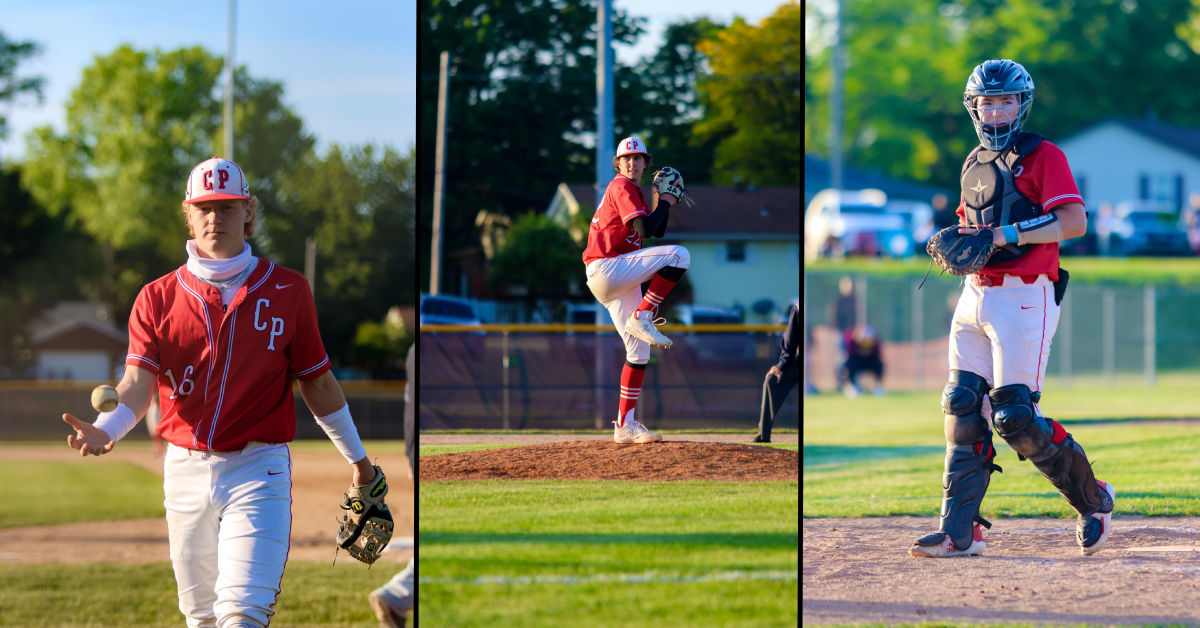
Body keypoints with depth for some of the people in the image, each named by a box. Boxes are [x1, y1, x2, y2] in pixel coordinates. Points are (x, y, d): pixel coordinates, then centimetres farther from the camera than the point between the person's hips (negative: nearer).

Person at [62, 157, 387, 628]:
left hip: (258, 469, -3)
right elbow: (139, 382, -7)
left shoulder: (288, 291, 3)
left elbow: (317, 382, 10)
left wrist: (357, 458, 15)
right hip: (185, 468, 3)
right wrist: (105, 429, -28)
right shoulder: (157, 298, 5)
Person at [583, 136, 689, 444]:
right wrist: (665, 202, -5)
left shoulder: (635, 192, 23)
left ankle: (625, 426, 7)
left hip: (617, 280, 10)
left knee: (639, 352, 7)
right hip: (606, 268, -10)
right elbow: (646, 229, -19)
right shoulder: (622, 187, -8)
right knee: (679, 254, -22)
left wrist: (664, 202, 10)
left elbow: (658, 231, 23)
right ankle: (642, 318, -19)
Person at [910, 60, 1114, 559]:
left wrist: (1008, 234, -21)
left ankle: (1093, 500, 9)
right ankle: (959, 531, 3)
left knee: (1014, 417, -11)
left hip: (1025, 298, -7)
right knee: (962, 408, 0)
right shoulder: (975, 164, 18)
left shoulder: (1043, 156, -5)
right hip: (976, 295, 7)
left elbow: (1074, 221, -15)